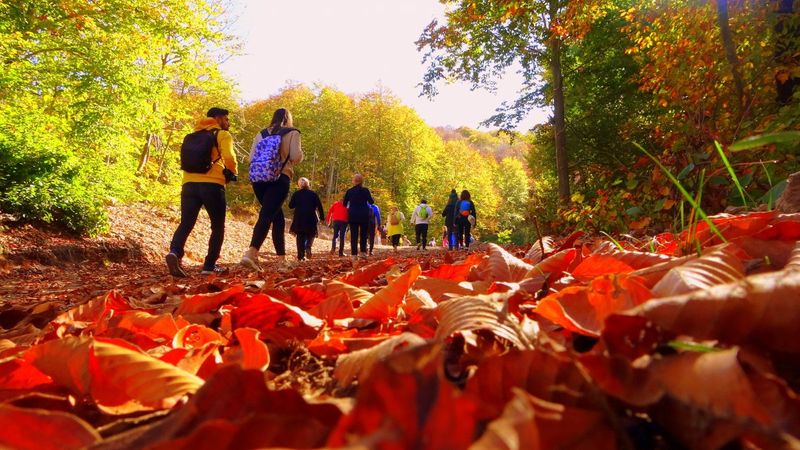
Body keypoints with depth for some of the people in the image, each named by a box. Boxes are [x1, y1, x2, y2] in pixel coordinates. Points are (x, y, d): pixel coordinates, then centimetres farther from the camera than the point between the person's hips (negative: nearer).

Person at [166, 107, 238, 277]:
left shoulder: (193, 136, 25)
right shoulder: (223, 134, 5)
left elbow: (184, 158, 22)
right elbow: (229, 157, -11)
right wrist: (233, 172, 6)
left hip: (189, 184, 5)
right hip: (212, 185, -5)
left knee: (186, 224, 1)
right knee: (218, 226, 7)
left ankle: (175, 252, -26)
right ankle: (209, 266, 4)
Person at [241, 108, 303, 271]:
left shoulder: (261, 134, 16)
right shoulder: (292, 133, 4)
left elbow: (251, 158, 11)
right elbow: (296, 157, -8)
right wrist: (301, 153, 15)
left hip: (258, 179, 5)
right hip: (279, 179, -5)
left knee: (277, 217, 17)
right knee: (267, 216, -13)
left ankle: (282, 258, 20)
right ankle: (251, 253, -31)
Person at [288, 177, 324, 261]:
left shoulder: (296, 194, 2)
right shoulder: (313, 194, 2)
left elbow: (290, 206, 4)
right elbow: (319, 206, 0)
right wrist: (321, 217, 6)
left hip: (299, 219, 1)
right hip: (311, 219, 0)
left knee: (300, 236, 7)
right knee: (311, 235, 15)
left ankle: (300, 255, -2)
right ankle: (308, 247, -13)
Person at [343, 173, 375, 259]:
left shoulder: (349, 191, 1)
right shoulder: (365, 190, -5)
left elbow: (344, 203, 8)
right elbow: (371, 202, 2)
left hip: (352, 216, 1)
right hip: (364, 215, -1)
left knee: (354, 235, 2)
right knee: (363, 234, 9)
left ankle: (354, 254, -4)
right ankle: (363, 252, 1)